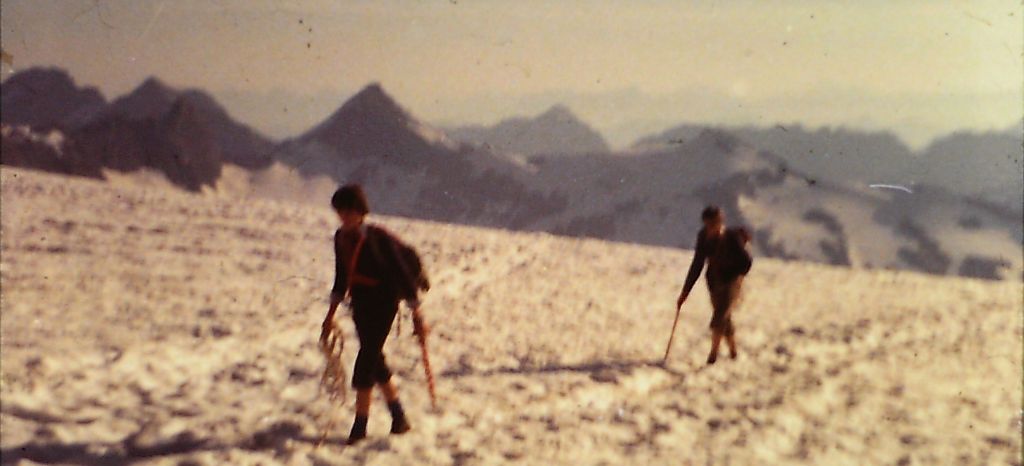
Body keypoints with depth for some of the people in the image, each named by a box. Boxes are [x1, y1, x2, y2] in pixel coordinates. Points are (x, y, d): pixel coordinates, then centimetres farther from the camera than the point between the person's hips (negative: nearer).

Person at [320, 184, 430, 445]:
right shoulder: (341, 238, 5)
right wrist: (331, 313, 17)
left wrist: (416, 313, -12)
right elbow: (342, 276, 16)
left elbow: (402, 272, -11)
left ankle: (360, 425, -8)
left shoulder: (379, 237, -15)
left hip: (384, 300, -7)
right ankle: (399, 418, 24)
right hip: (361, 303, 7)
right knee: (373, 358, 11)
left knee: (367, 357, -12)